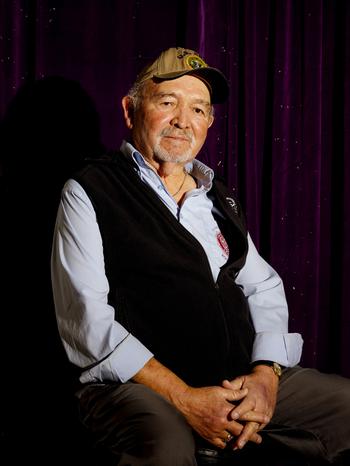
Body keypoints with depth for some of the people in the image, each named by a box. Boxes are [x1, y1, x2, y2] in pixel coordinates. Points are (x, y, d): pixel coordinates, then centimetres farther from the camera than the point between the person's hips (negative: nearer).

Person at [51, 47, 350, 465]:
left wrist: (266, 374, -4)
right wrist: (183, 398, -16)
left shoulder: (217, 196, 20)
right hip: (137, 384, -6)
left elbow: (264, 287, 16)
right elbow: (86, 320, -9)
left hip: (242, 380, 7)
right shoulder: (89, 192, 1)